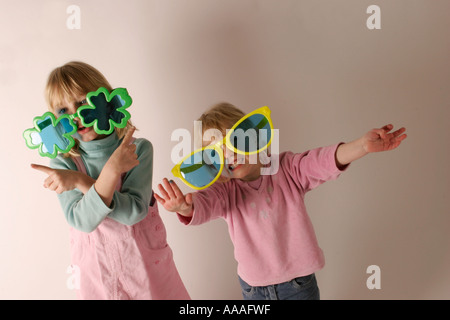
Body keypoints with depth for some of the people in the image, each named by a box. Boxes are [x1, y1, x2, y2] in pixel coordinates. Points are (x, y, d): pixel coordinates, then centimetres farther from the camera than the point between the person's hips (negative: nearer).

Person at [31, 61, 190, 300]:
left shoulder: (139, 149, -11)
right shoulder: (63, 165, -8)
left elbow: (134, 212, -20)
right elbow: (82, 221, -21)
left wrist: (80, 181, -26)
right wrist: (112, 170, -32)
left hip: (146, 262, 0)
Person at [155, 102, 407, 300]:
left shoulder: (287, 169, -9)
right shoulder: (225, 191, -10)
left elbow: (324, 161, -23)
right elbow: (204, 204, -30)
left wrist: (363, 145, -42)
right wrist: (185, 207, -55)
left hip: (299, 282, 0)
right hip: (253, 289, 1)